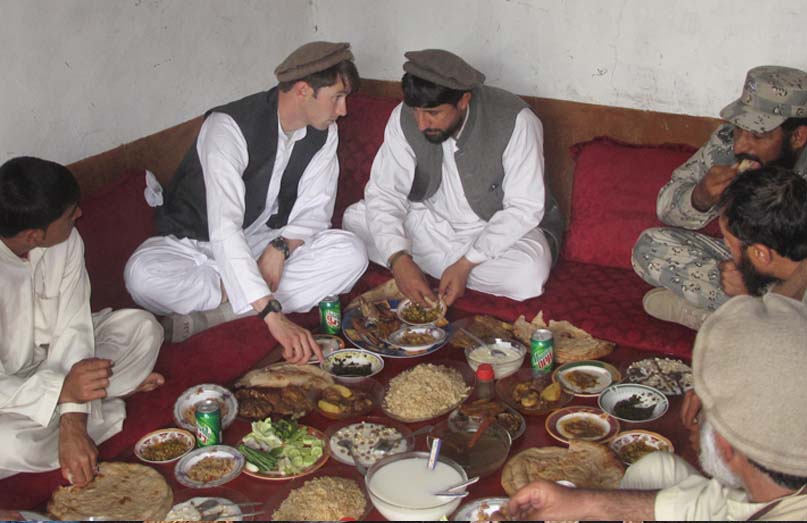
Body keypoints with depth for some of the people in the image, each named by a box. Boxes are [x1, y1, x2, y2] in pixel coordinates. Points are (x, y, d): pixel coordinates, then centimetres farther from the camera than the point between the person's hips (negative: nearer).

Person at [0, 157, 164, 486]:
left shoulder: (66, 240, -17)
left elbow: (73, 329, -17)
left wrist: (72, 423, -26)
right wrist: (62, 390, -41)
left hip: (53, 358, 4)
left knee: (143, 329, -9)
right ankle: (106, 405, -9)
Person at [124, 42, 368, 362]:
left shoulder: (324, 132, -7)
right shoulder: (229, 126, -28)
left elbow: (315, 209, -4)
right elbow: (224, 227, -38)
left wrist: (281, 247, -28)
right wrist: (274, 315, -47)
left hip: (263, 243, 5)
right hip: (197, 243, -5)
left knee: (351, 254, -22)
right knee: (143, 273, -36)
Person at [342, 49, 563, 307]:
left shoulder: (515, 121, -26)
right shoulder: (404, 119, -16)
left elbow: (524, 208, -24)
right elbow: (384, 194, -16)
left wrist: (466, 264, -32)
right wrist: (399, 259, -33)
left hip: (504, 229, -3)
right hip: (432, 223, 4)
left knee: (528, 275, -35)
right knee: (354, 219, -13)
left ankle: (430, 265, -12)